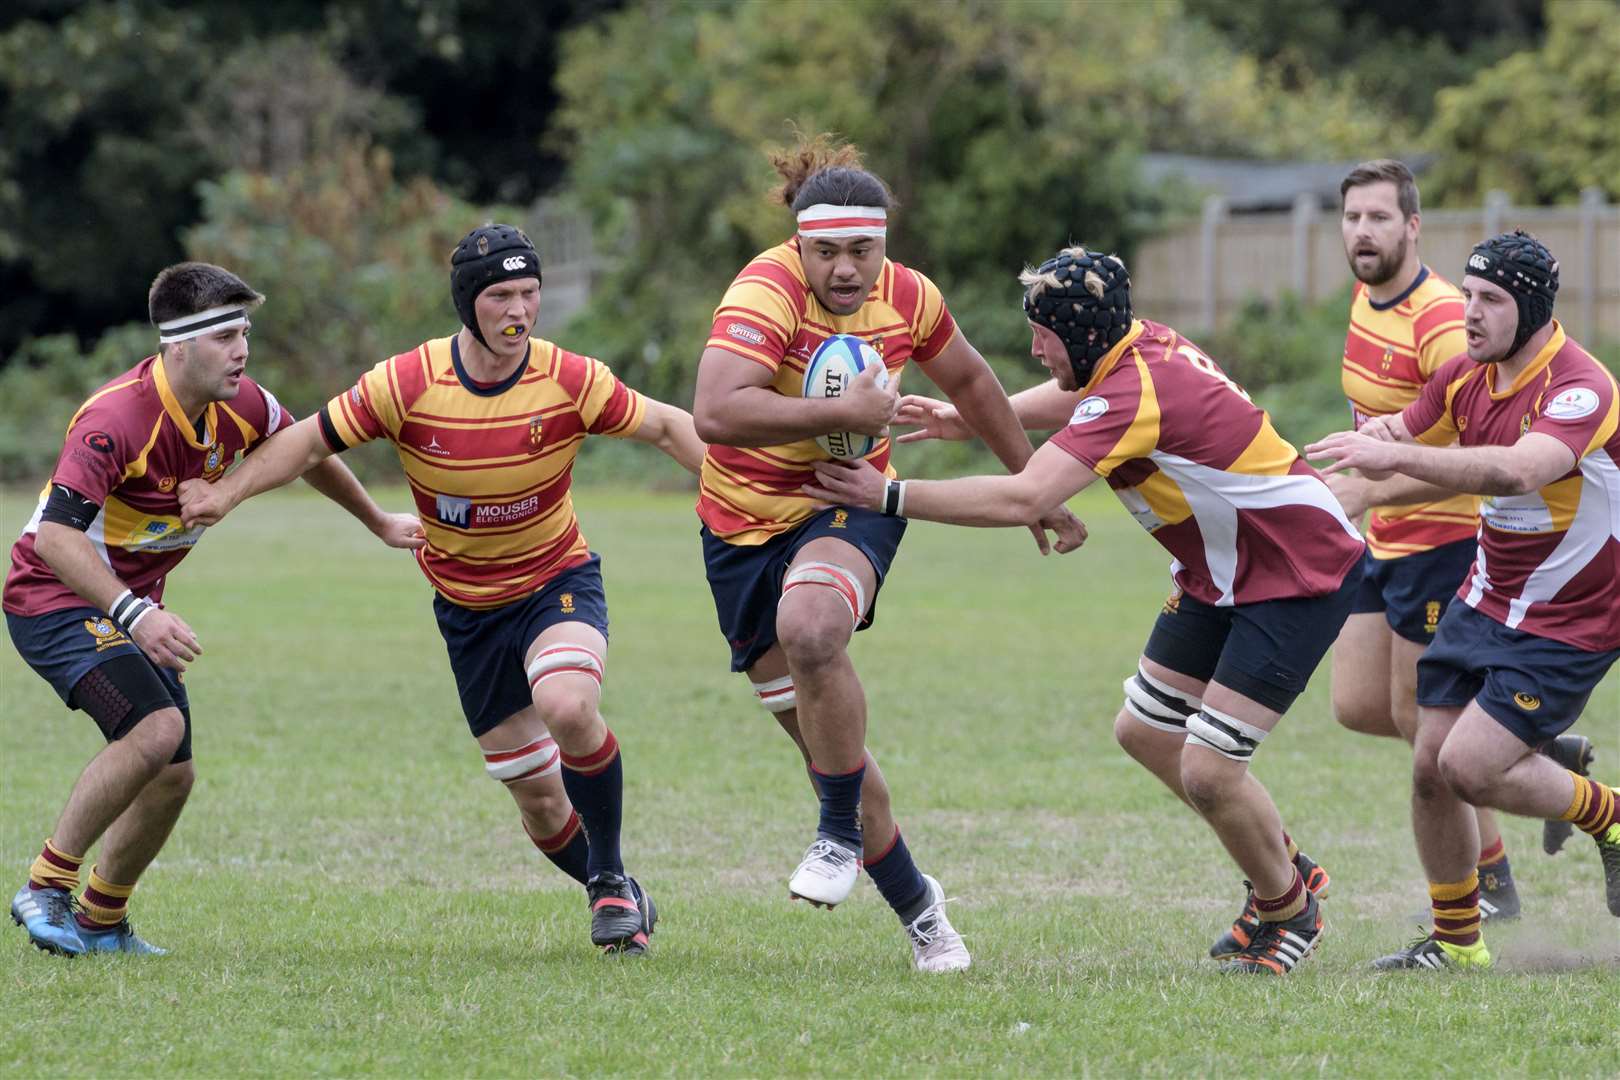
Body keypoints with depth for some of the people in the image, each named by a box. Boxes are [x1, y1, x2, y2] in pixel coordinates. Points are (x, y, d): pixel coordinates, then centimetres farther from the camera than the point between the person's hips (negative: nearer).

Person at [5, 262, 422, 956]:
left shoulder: (243, 407, -6)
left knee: (173, 775, 7)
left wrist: (378, 522, 27)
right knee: (156, 728, -28)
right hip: (57, 599, -8)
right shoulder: (118, 419, -30)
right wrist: (133, 615, -48)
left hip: (133, 602, 8)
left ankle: (101, 922, 27)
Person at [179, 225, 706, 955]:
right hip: (467, 607, 2)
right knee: (535, 792, 2)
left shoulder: (569, 380, -17)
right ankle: (614, 897, 29)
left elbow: (666, 428, -2)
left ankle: (612, 879, -11)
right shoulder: (409, 383, -17)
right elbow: (312, 440, -8)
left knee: (569, 706, -32)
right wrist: (225, 493, -18)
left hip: (557, 580, -2)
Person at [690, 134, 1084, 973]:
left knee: (810, 628, -34)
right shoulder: (764, 296, -23)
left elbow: (969, 381, 13)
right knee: (821, 736, 3)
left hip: (851, 506, 1)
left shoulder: (907, 299, -8)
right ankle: (916, 908, 21)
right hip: (746, 524, -1)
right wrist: (843, 411, -36)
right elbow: (715, 413, -39)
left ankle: (842, 836, -17)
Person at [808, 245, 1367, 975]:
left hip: (1298, 574, -10)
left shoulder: (1136, 392, -29)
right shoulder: (1141, 346, -1)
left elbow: (1022, 500, -35)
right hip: (1222, 574, 10)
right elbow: (1069, 399, 23)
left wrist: (889, 496, -31)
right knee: (1143, 731, 14)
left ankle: (1290, 912, 12)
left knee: (1207, 771, -13)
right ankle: (1281, 871, 30)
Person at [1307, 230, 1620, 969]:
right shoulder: (1468, 375, -1)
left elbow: (1518, 471, -44)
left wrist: (1395, 457, -49)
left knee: (1468, 767, -16)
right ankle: (1456, 941, 18)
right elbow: (1399, 436, 9)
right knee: (1430, 767, 2)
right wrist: (1383, 434, -17)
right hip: (1487, 599, 7)